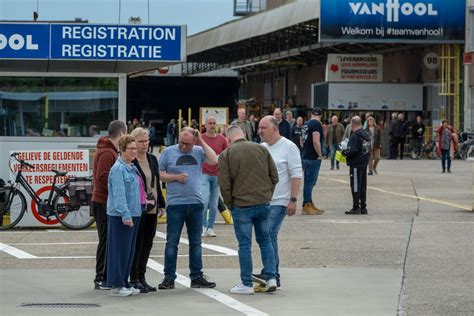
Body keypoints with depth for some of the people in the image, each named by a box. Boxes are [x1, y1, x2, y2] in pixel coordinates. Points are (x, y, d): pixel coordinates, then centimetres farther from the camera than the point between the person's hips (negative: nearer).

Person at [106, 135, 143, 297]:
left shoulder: (131, 168, 15)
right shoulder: (118, 169, -14)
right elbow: (119, 194, -20)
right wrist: (125, 215, -24)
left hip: (133, 214, 9)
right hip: (120, 215, -9)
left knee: (129, 250, 13)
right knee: (120, 250, -5)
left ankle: (124, 283, 20)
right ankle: (117, 285, -1)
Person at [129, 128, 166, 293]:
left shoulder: (153, 159, 14)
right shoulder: (129, 161, -8)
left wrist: (161, 204, 16)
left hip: (152, 209, 7)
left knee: (147, 243, 9)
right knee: (137, 243, -3)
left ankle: (141, 277, 17)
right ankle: (134, 278, 3)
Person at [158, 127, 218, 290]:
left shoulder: (199, 151, 6)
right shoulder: (169, 152, 2)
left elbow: (214, 160, -11)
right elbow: (159, 174, 3)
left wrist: (202, 142, -7)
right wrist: (175, 177, -10)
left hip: (196, 203, 2)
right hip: (175, 203, -2)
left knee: (196, 242, 9)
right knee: (172, 242, 0)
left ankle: (197, 277, 16)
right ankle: (169, 277, 5)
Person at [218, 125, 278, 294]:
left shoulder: (226, 155, -4)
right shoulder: (261, 149, 5)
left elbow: (224, 184, -7)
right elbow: (274, 176, 7)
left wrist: (230, 204, 6)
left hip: (241, 205, -3)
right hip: (263, 204, 3)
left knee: (245, 244, 3)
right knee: (265, 240, 16)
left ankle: (246, 284, 7)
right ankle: (271, 278, 11)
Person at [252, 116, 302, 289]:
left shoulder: (289, 147, -5)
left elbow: (296, 175, -9)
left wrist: (293, 200, -16)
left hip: (279, 202, -7)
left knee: (269, 236, -16)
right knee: (267, 238, 7)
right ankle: (273, 277, 12)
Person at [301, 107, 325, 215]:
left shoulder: (306, 124, 14)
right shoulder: (317, 124, -14)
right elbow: (316, 141, -22)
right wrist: (320, 155, -14)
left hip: (305, 156, 9)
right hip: (313, 158, -9)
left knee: (309, 181, 15)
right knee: (310, 181, -6)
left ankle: (309, 204, 22)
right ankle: (306, 206, -5)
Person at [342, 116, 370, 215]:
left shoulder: (355, 136, -18)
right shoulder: (367, 135, 11)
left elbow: (352, 150, -24)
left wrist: (344, 152, -8)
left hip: (356, 164, -9)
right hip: (364, 163, 9)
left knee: (355, 186, -3)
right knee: (363, 186, 13)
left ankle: (356, 207, -3)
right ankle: (363, 207, 18)